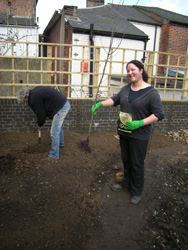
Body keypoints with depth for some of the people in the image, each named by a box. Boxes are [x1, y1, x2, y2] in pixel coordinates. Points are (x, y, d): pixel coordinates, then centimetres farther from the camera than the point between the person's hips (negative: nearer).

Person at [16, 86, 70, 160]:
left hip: (61, 108, -10)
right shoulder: (35, 91, 15)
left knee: (54, 132, -3)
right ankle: (60, 143, 51)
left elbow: (41, 114, -7)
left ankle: (54, 155, 8)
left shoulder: (34, 100, -14)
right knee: (58, 126, 30)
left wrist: (40, 124, 13)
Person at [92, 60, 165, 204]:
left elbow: (159, 114, -16)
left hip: (139, 135, -6)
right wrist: (100, 104, 0)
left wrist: (139, 123, -25)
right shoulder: (126, 89, 6)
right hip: (124, 132, 6)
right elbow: (115, 100, 16)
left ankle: (137, 192, 27)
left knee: (137, 164, 6)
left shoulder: (151, 92, -14)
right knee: (126, 160, 20)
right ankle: (126, 183, 42)